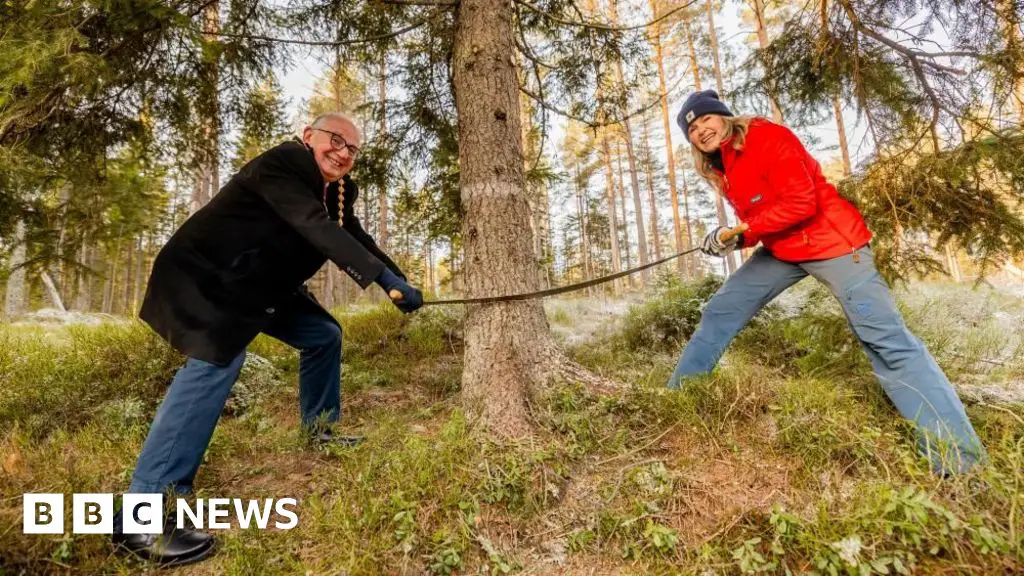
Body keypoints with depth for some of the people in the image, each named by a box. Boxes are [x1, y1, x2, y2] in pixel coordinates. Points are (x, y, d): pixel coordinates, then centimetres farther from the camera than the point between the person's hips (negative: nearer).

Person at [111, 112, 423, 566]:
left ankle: (319, 430, 24)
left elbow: (359, 239, 5)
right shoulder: (281, 163, -24)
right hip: (205, 274, -9)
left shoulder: (338, 192, 2)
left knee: (323, 335, 8)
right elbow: (315, 228, -38)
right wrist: (386, 279, -44)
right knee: (219, 357, -27)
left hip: (260, 284, 9)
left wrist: (401, 282, -7)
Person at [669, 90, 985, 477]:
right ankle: (677, 395, 16)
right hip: (780, 250, 8)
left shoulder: (767, 137, -15)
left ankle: (960, 459, -5)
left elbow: (801, 203, -24)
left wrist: (741, 230, -22)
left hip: (829, 240, -8)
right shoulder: (718, 167, 9)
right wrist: (733, 239, -5)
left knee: (885, 339, -11)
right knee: (720, 312, 5)